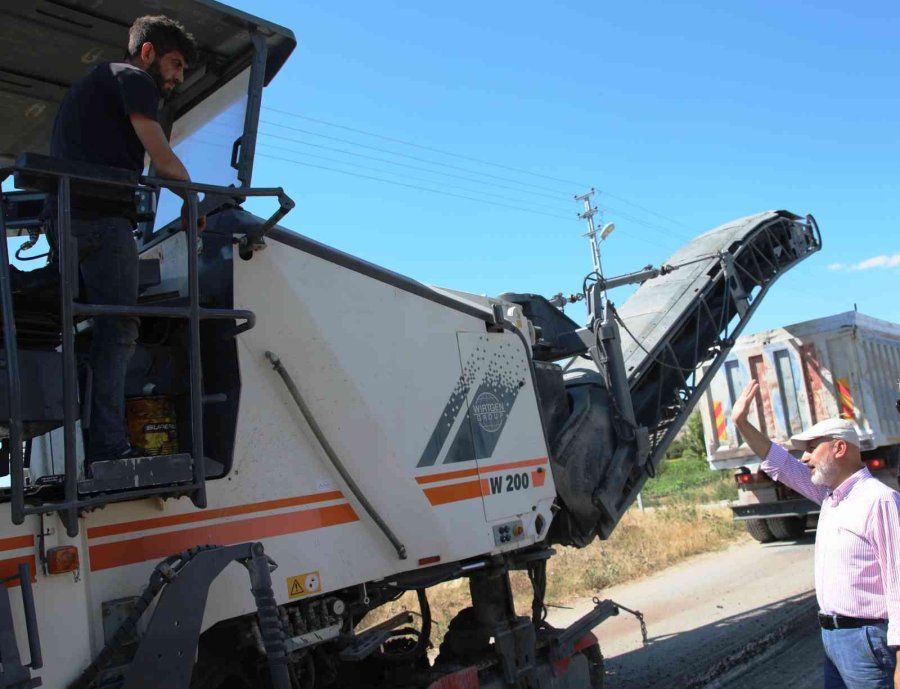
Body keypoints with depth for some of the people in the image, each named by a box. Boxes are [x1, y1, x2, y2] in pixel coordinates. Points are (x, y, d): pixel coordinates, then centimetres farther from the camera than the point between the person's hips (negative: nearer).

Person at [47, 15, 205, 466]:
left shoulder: (89, 83, 35)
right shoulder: (133, 79, 6)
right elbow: (162, 161, -3)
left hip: (63, 216, 9)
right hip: (103, 217, -9)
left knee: (108, 329, 5)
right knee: (118, 330, -13)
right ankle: (108, 448, -18)